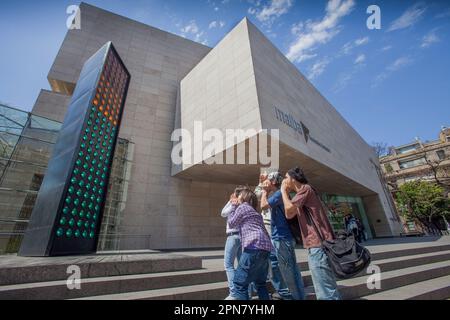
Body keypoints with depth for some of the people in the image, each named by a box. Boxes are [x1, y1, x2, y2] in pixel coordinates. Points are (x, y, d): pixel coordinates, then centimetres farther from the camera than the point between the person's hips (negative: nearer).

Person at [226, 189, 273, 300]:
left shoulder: (243, 207, 4)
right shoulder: (254, 211, 28)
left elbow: (232, 223, 11)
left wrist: (233, 207, 20)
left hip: (254, 246, -9)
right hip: (265, 247, 9)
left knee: (239, 283, -4)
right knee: (260, 283, 20)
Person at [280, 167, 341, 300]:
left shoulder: (305, 188, -9)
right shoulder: (302, 192, 21)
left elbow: (289, 209, -19)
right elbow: (289, 215, 16)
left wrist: (283, 191, -4)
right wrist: (287, 193, 15)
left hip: (319, 244, -10)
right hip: (316, 244, 10)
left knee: (325, 292, -5)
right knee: (326, 289, 19)